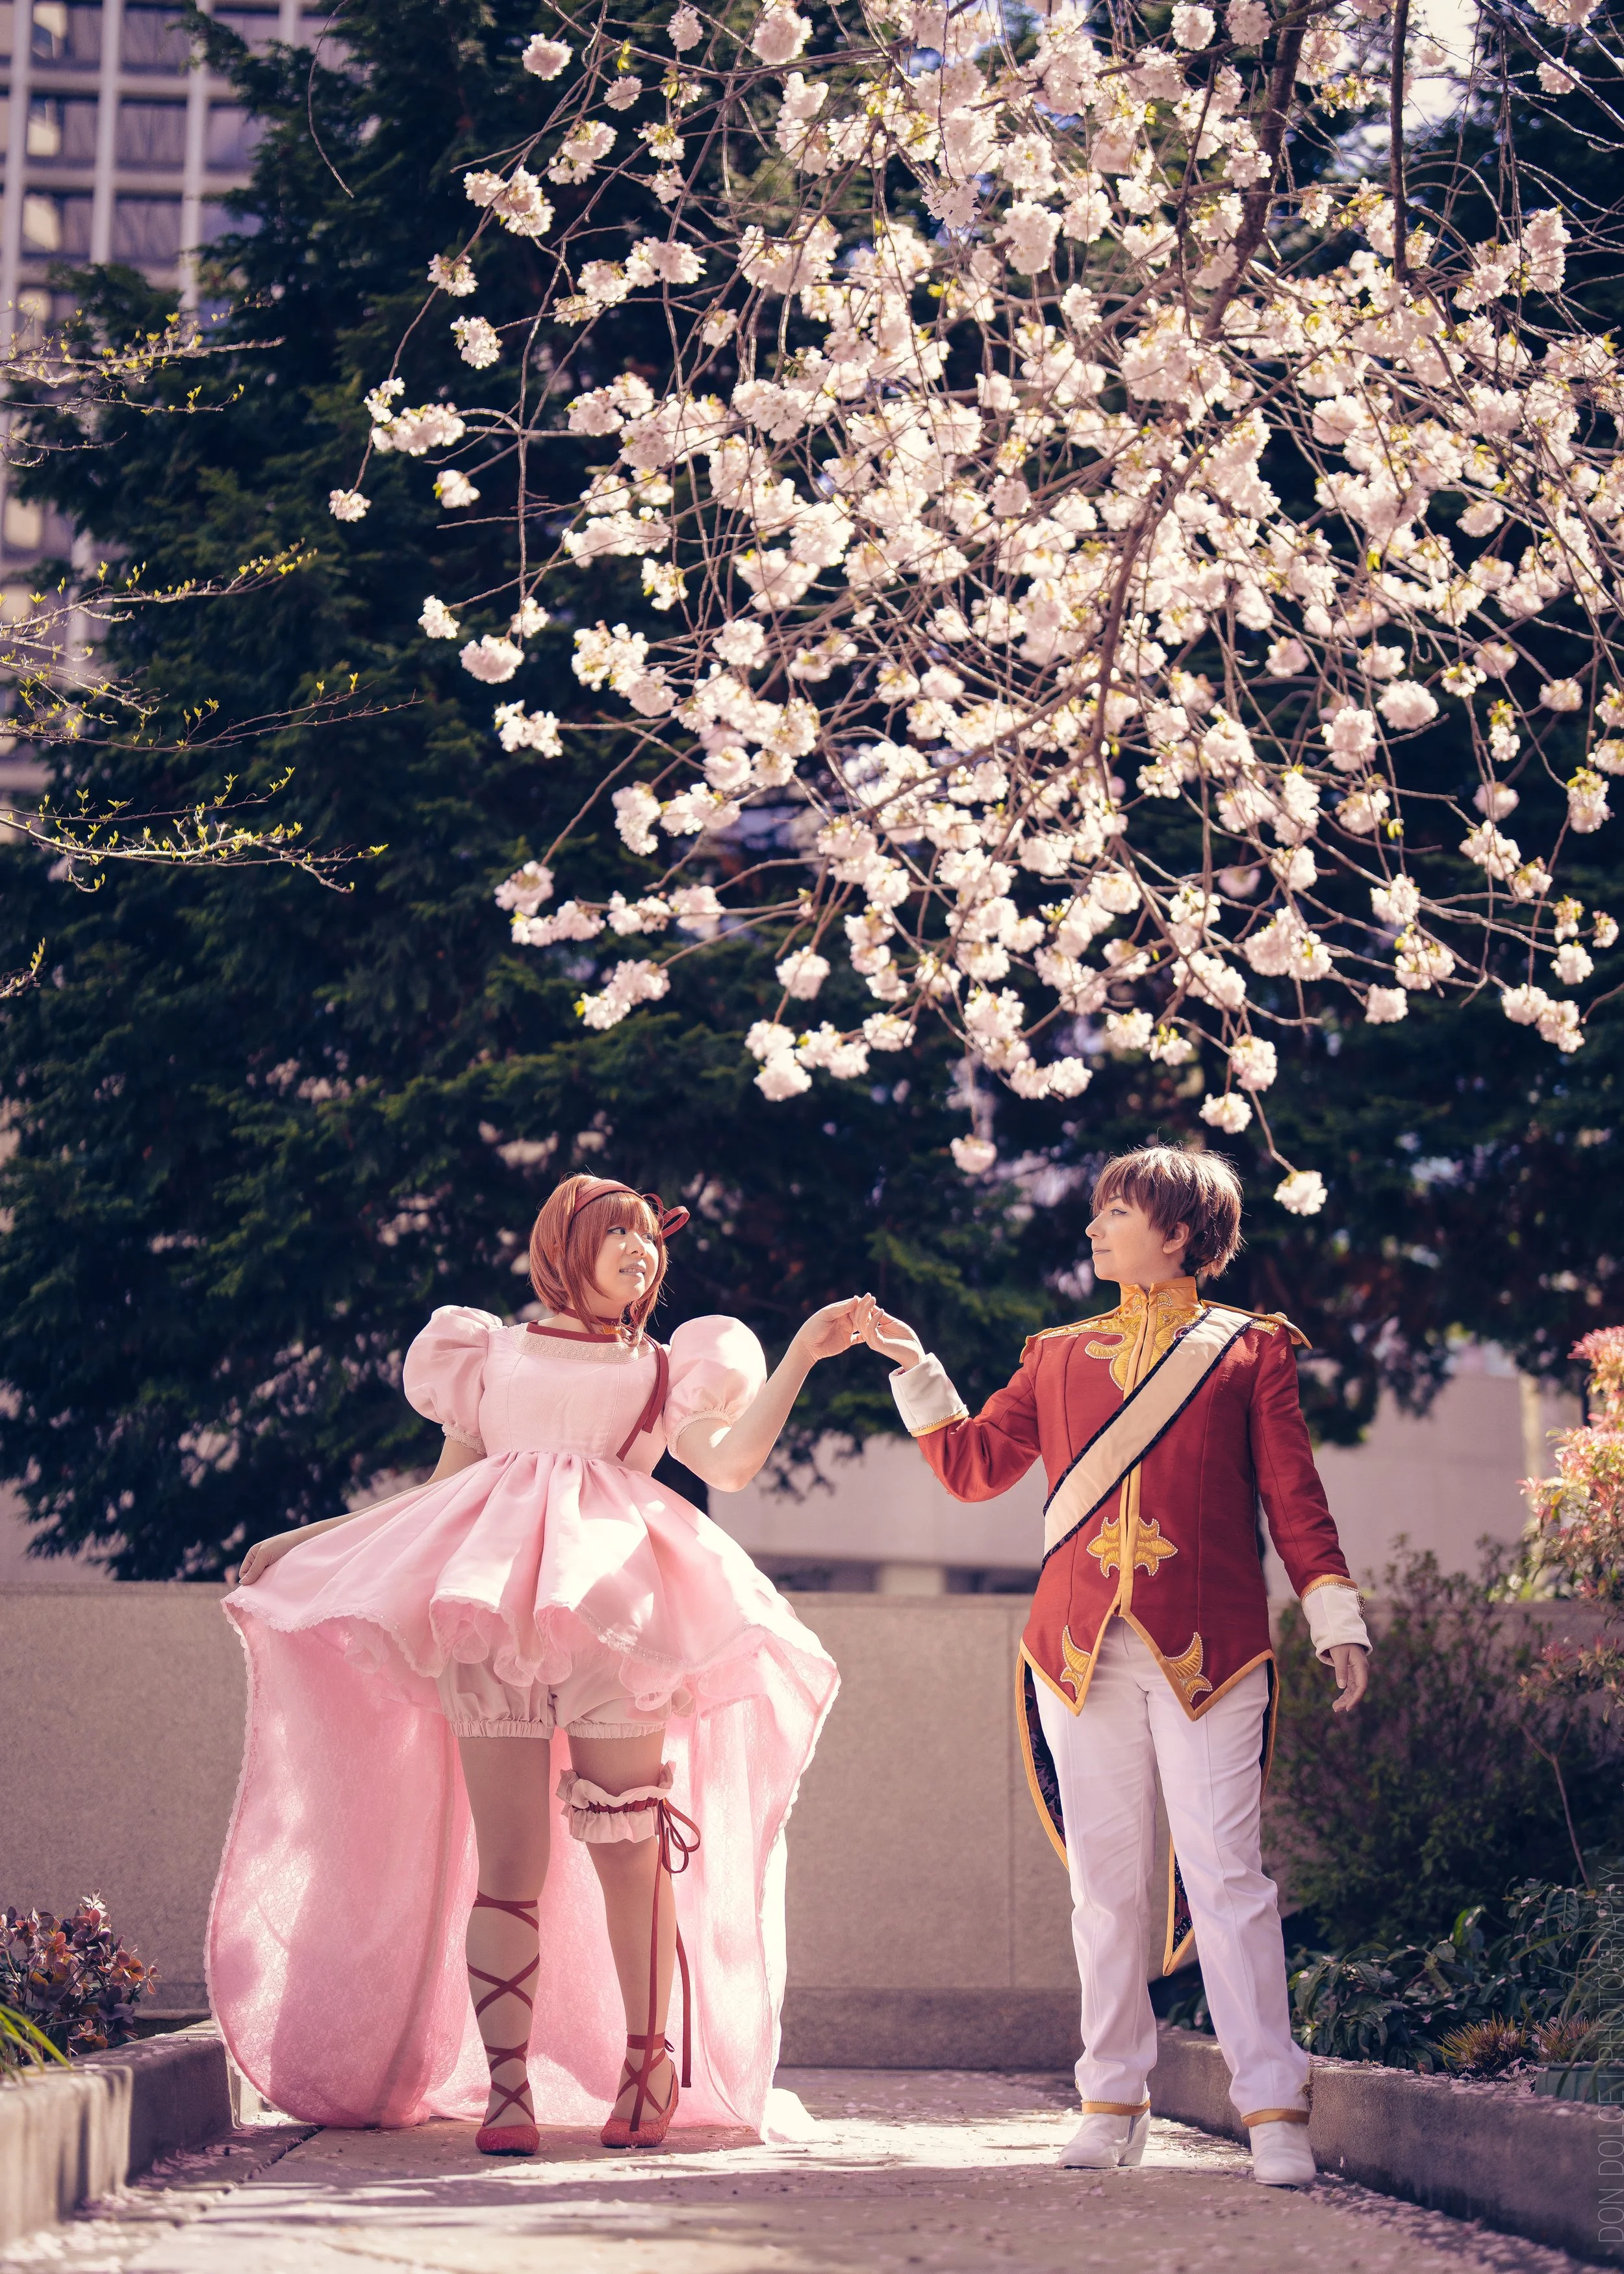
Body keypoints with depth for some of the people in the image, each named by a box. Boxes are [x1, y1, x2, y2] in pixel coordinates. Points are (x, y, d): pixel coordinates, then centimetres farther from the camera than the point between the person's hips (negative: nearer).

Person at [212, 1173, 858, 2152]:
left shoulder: (664, 1372, 23)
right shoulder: (491, 1352, 24)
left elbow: (730, 1462, 5)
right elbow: (444, 1493, 25)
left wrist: (800, 1357, -1)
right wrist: (308, 1542, 23)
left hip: (614, 1600, 0)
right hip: (491, 1591, 0)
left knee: (627, 1843, -11)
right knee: (507, 1858, -7)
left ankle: (647, 2068, -5)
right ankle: (506, 2085, -8)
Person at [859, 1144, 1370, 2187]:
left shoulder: (1249, 1352, 8)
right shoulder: (1060, 1357, 18)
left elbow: (1295, 1498, 6)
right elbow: (973, 1466, 23)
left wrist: (1338, 1623, -1)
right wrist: (916, 1369, 16)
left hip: (1207, 1651, -3)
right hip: (1083, 1649, 3)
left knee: (1225, 1871, -8)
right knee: (1106, 1878, 5)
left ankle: (1273, 2108, -6)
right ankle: (1115, 2100, 13)